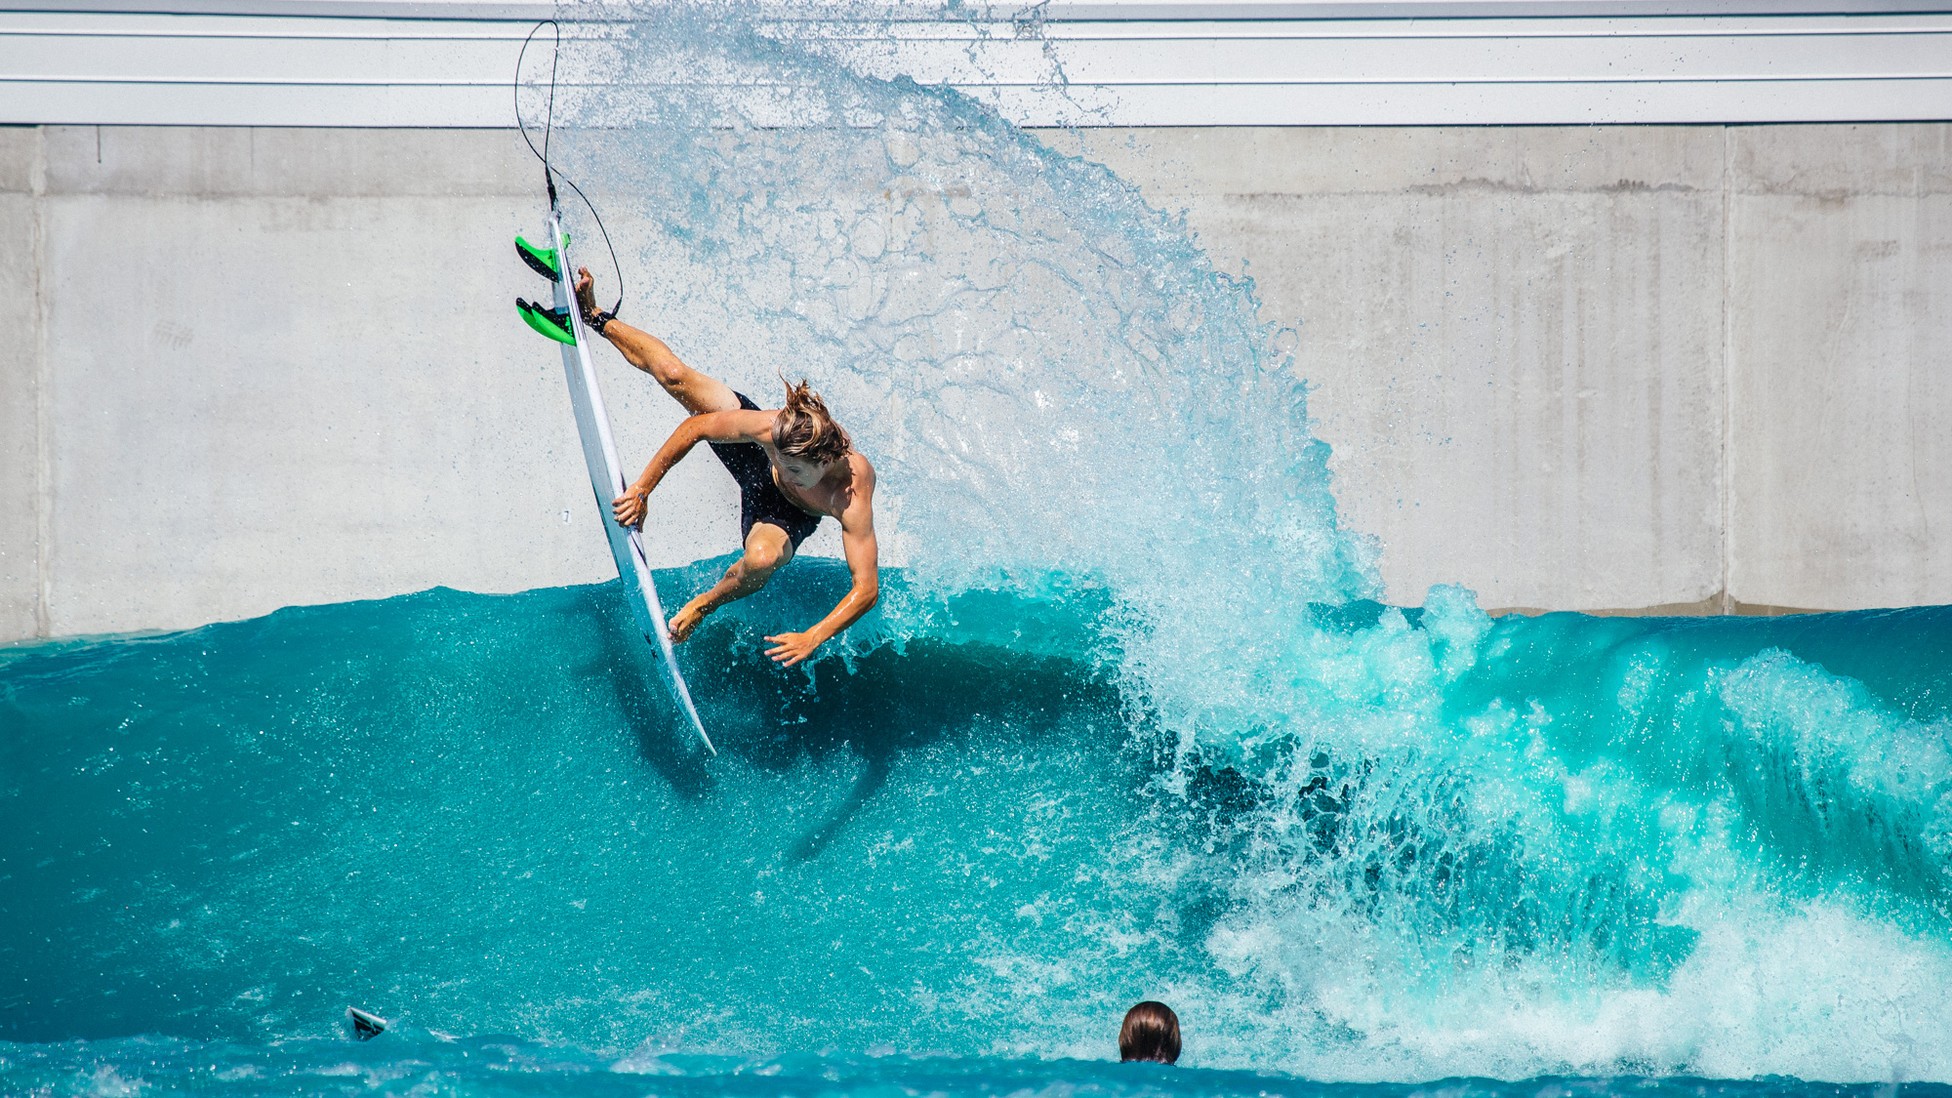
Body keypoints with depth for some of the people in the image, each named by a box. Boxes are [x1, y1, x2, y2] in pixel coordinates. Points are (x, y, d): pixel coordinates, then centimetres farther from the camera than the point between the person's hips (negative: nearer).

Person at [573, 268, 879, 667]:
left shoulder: (852, 498, -43)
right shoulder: (775, 426, -38)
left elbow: (867, 589, -41)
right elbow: (695, 428, -24)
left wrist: (813, 638, -46)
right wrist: (642, 488, -25)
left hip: (784, 513, -2)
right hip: (752, 456, 2)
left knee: (763, 558, -37)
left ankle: (707, 603, 1)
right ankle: (596, 318, 24)